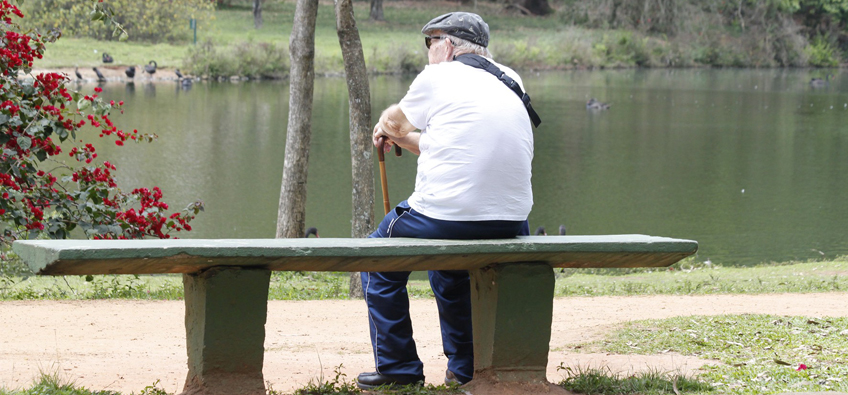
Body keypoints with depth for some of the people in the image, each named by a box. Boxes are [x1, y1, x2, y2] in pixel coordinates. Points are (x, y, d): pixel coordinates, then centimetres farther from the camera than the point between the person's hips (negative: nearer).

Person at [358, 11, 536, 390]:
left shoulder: (438, 76, 0)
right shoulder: (510, 81, 17)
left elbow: (393, 121, 18)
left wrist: (387, 126, 42)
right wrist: (404, 138, 40)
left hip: (446, 214, -6)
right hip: (511, 225, 6)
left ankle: (398, 367, 17)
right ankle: (464, 366, 34)